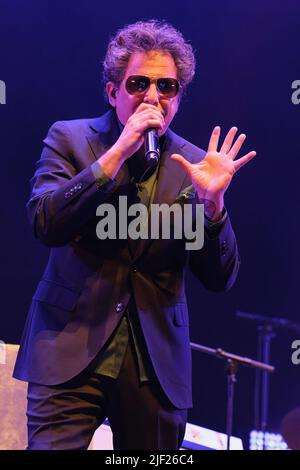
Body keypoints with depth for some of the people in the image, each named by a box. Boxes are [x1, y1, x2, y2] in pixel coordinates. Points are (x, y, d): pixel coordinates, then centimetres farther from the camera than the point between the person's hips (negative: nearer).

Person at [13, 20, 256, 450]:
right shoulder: (70, 138, 2)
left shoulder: (193, 164, 5)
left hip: (157, 363, 2)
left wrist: (212, 201, -14)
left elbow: (220, 278, 4)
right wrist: (118, 153, -18)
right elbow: (45, 224, -13)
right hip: (71, 353, -2)